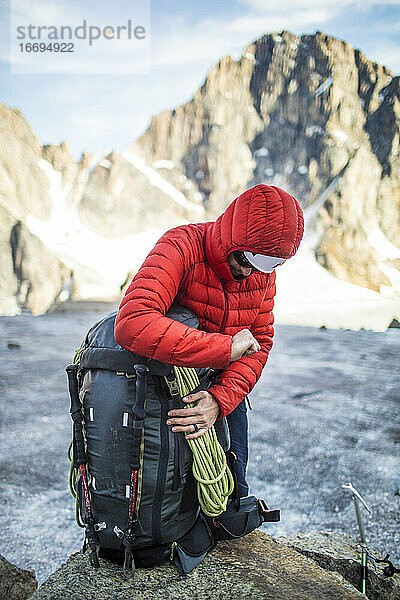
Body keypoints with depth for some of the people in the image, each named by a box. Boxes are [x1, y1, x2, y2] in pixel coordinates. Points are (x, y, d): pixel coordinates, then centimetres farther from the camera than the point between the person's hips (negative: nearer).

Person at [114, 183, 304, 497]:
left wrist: (222, 399, -28)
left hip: (225, 389, 4)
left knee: (233, 488, 11)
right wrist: (225, 347, -40)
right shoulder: (181, 247, -27)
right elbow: (132, 324, -42)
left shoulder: (264, 272, -8)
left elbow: (259, 342, -10)